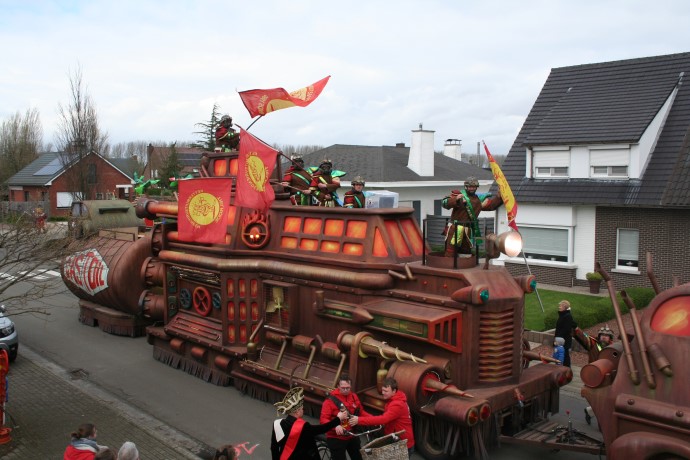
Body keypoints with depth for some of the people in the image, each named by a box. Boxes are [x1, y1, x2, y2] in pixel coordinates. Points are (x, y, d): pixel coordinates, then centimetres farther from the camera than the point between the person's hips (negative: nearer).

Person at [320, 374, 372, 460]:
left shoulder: (354, 396, 0)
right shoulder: (331, 400, -18)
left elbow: (361, 412, 9)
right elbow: (323, 419, -22)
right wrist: (335, 426, -39)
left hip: (352, 436, 6)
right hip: (336, 438, -6)